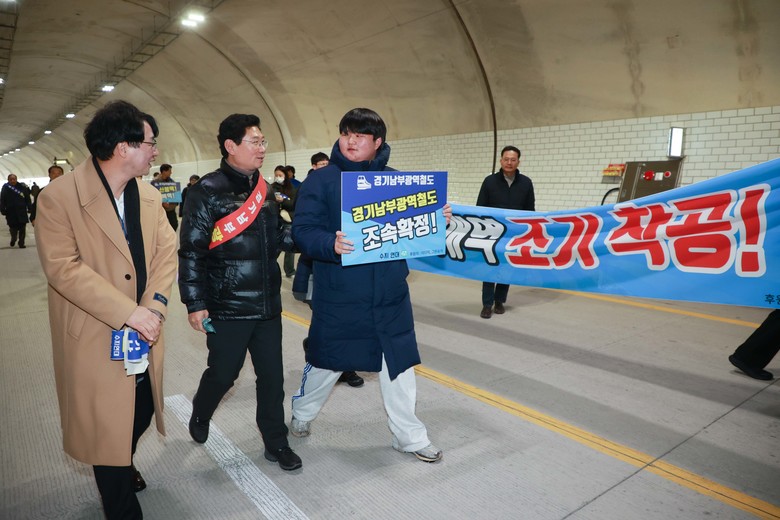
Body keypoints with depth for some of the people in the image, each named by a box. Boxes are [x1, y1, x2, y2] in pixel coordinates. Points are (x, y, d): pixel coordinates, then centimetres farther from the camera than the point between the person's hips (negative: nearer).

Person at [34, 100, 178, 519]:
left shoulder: (149, 196, 5)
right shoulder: (59, 197, -14)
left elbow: (167, 249, 1)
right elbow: (62, 267, -20)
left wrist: (155, 304, -15)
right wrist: (127, 313, -24)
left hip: (144, 333, 6)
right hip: (95, 339, -5)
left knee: (141, 413, 20)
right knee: (107, 429, 8)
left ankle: (123, 465, 51)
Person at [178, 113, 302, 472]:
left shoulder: (264, 191, 10)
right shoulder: (208, 192, -11)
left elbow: (279, 237, 15)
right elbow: (191, 252, -12)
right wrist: (195, 304, -14)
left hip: (267, 305, 6)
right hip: (227, 308, -5)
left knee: (272, 376, 11)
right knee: (222, 374, 11)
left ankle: (276, 443, 28)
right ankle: (200, 416, 44)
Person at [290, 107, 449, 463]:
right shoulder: (321, 181, -4)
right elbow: (302, 231, -11)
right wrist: (330, 244, -31)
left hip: (390, 297, 3)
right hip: (337, 299, -2)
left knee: (399, 365, 11)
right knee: (325, 363, 15)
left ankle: (409, 436, 30)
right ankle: (301, 414, 44)